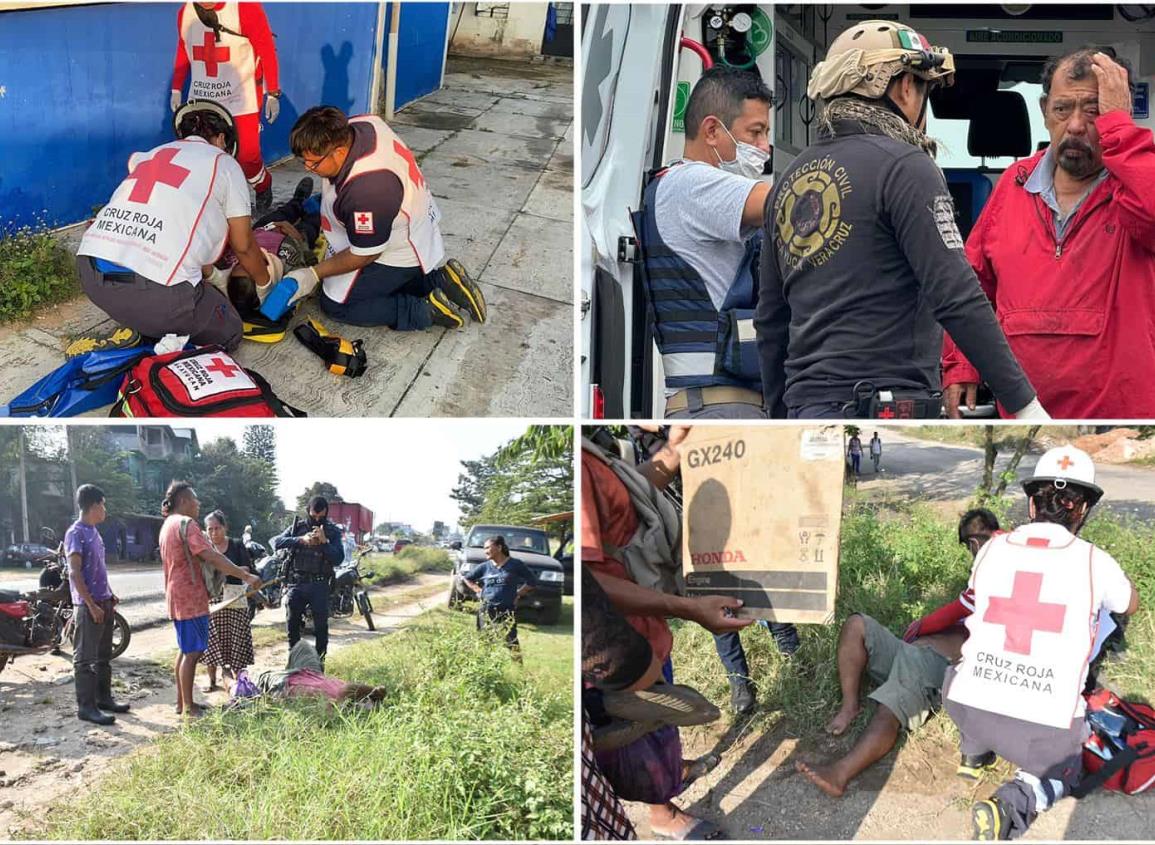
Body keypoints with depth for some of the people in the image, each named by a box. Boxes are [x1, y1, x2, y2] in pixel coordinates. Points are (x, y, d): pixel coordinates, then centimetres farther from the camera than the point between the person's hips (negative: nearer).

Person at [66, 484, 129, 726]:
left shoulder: (94, 531, 14)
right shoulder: (76, 533, -13)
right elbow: (75, 573, -18)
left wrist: (110, 594, 15)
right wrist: (91, 605, -20)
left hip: (103, 602, 9)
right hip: (89, 605, -9)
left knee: (103, 656, 15)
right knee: (85, 658, -4)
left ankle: (104, 698, 23)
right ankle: (86, 706, -2)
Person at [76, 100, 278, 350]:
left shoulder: (150, 156, 28)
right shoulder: (224, 163, 12)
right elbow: (243, 246, 17)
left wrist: (206, 270, 50)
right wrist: (265, 281, 36)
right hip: (153, 290, -7)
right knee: (228, 333, 15)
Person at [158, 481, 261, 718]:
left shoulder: (168, 525, 16)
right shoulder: (186, 524, -17)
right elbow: (212, 557, -25)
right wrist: (246, 576, -25)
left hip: (177, 597, 10)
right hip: (191, 598, -10)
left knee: (185, 650, 15)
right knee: (192, 652, -5)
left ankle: (182, 703, 20)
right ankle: (188, 707, -2)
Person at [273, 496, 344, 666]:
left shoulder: (333, 532, 2)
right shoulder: (298, 526, 5)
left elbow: (338, 558, -8)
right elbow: (276, 542, -8)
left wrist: (324, 542, -21)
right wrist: (301, 540, -21)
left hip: (319, 584, -1)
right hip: (297, 583, 1)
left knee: (321, 625, 1)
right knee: (292, 622, 8)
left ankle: (320, 660, 11)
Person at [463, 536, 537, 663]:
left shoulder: (515, 565, 0)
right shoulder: (485, 566, 8)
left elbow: (531, 582, 8)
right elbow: (468, 578, 24)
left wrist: (518, 594, 3)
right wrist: (477, 590, 11)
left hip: (507, 610, -3)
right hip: (486, 610, 3)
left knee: (511, 641, -8)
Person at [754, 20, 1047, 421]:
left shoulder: (790, 179, 15)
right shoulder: (904, 166, -8)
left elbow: (770, 317, 18)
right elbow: (957, 298, -15)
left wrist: (782, 411, 26)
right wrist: (1025, 404, -11)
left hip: (805, 403, 8)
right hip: (884, 403, -8)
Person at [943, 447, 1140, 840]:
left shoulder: (992, 549, 4)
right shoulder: (1095, 562, -1)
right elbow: (1131, 605, 23)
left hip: (967, 707, 4)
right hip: (1044, 726, -3)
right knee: (1063, 773, 28)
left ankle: (973, 748, 24)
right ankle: (1020, 798, -2)